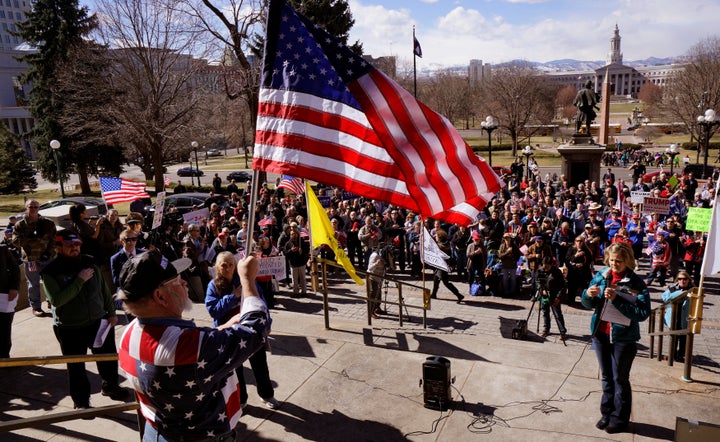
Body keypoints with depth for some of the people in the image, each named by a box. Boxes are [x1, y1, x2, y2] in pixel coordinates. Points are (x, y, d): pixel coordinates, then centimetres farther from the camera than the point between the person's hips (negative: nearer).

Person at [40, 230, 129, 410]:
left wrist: (111, 312, 8)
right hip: (70, 329, -4)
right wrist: (80, 280, -27)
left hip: (98, 322, 4)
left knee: (108, 357, 18)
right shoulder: (51, 272, -13)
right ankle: (81, 401, 31)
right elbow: (56, 300, -25)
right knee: (76, 367, 10)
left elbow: (104, 289, 8)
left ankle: (110, 386, 43)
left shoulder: (89, 262, 0)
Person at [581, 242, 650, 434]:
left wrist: (616, 299, -28)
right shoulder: (601, 276, -1)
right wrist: (588, 295, -18)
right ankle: (607, 414, 31)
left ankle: (619, 419, 23)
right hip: (600, 334, 4)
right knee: (607, 377, 17)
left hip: (623, 337, -4)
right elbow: (588, 304, 5)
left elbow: (643, 313, -21)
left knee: (620, 379, 8)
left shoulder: (636, 283, -13)